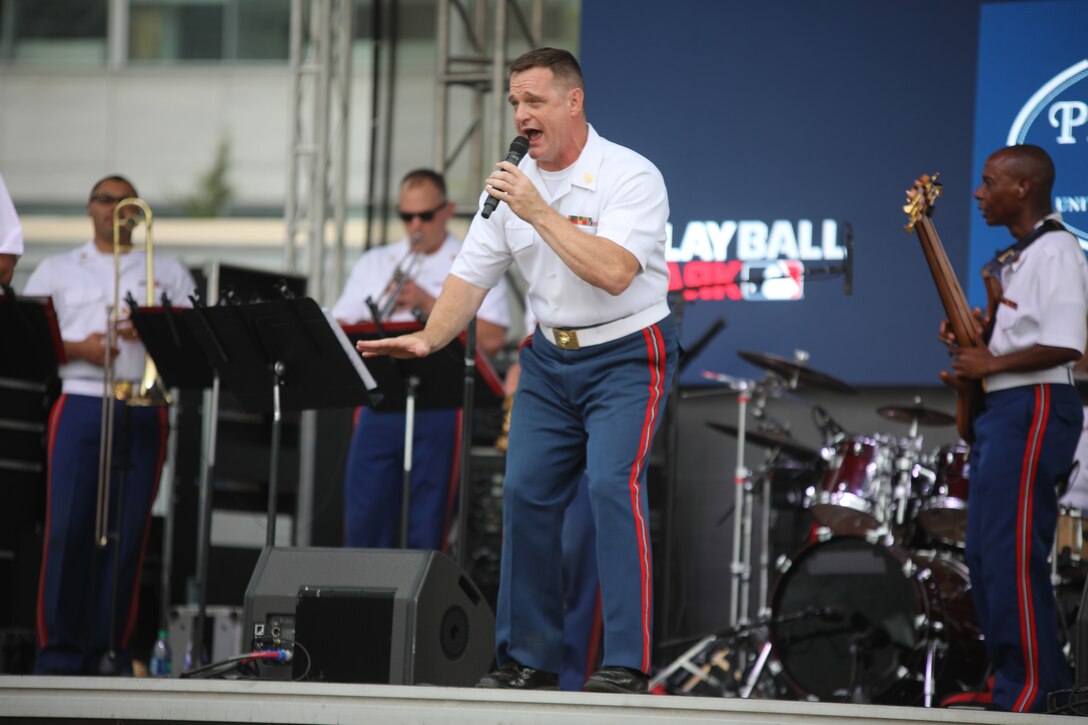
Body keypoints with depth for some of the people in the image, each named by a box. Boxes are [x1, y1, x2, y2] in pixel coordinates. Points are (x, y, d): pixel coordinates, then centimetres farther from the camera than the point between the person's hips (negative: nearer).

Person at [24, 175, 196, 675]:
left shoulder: (168, 273, 18)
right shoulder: (57, 270, 17)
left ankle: (109, 648, 0)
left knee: (127, 532, -4)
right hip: (81, 404, -1)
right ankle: (59, 649, -5)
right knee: (68, 526, -9)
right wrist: (79, 349, -8)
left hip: (144, 408, 1)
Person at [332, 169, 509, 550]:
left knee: (427, 527, -3)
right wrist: (375, 323, -9)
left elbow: (491, 339, -7)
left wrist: (428, 304, -10)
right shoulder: (373, 264, 19)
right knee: (363, 519, -1)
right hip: (378, 405, 3)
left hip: (440, 407, -3)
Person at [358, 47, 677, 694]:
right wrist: (429, 339, -12)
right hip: (551, 356, 7)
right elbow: (473, 274, 4)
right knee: (526, 492, 1)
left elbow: (613, 272, -29)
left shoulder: (631, 177, -15)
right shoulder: (513, 183, 5)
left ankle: (628, 664, -19)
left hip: (627, 355, -7)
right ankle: (529, 658, 10)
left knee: (612, 484, -20)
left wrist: (538, 212, -27)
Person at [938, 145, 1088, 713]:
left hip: (1033, 408, -11)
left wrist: (991, 363, -14)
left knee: (1012, 554, -13)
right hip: (998, 410, 11)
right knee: (985, 556, 11)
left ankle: (1028, 693, -11)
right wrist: (970, 344, 12)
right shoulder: (1015, 258, 20)